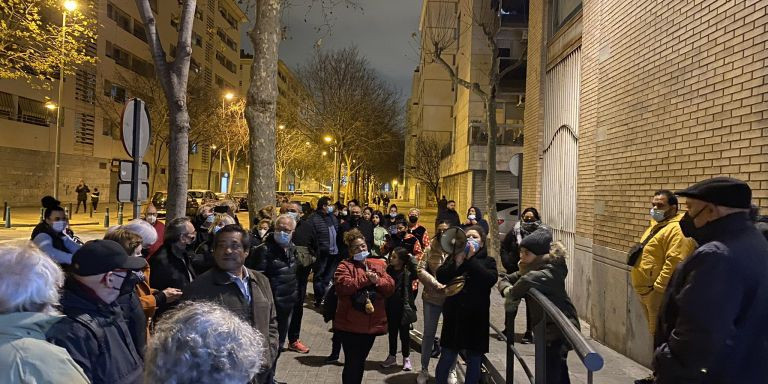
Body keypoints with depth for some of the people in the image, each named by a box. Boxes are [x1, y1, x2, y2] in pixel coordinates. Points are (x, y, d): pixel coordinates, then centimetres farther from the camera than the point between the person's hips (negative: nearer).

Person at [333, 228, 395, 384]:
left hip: (372, 323, 5)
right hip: (350, 324, -5)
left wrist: (377, 281, -15)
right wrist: (365, 279, -19)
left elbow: (391, 287, 3)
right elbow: (343, 286, -22)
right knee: (352, 363, 1)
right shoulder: (345, 266, -5)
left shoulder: (378, 265, 11)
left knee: (361, 361, 18)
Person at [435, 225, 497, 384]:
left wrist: (471, 259, -13)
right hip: (454, 315, 1)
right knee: (447, 357, 5)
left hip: (477, 317, -1)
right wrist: (458, 261, -16)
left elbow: (491, 279, -16)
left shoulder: (488, 260, 5)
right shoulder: (454, 257, 9)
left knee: (474, 360, 8)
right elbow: (441, 277, -5)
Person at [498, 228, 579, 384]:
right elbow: (504, 279, 8)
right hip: (547, 329, 9)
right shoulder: (531, 267, 5)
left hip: (559, 330, -9)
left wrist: (512, 296, -26)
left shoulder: (551, 271, -22)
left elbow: (528, 280, -43)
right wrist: (506, 289, -15)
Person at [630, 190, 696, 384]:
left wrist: (658, 288, -27)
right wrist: (646, 288, 23)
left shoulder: (676, 230, -16)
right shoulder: (656, 226, 17)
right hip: (647, 290, 10)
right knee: (656, 335, 17)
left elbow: (674, 262, -26)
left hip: (660, 292, -10)